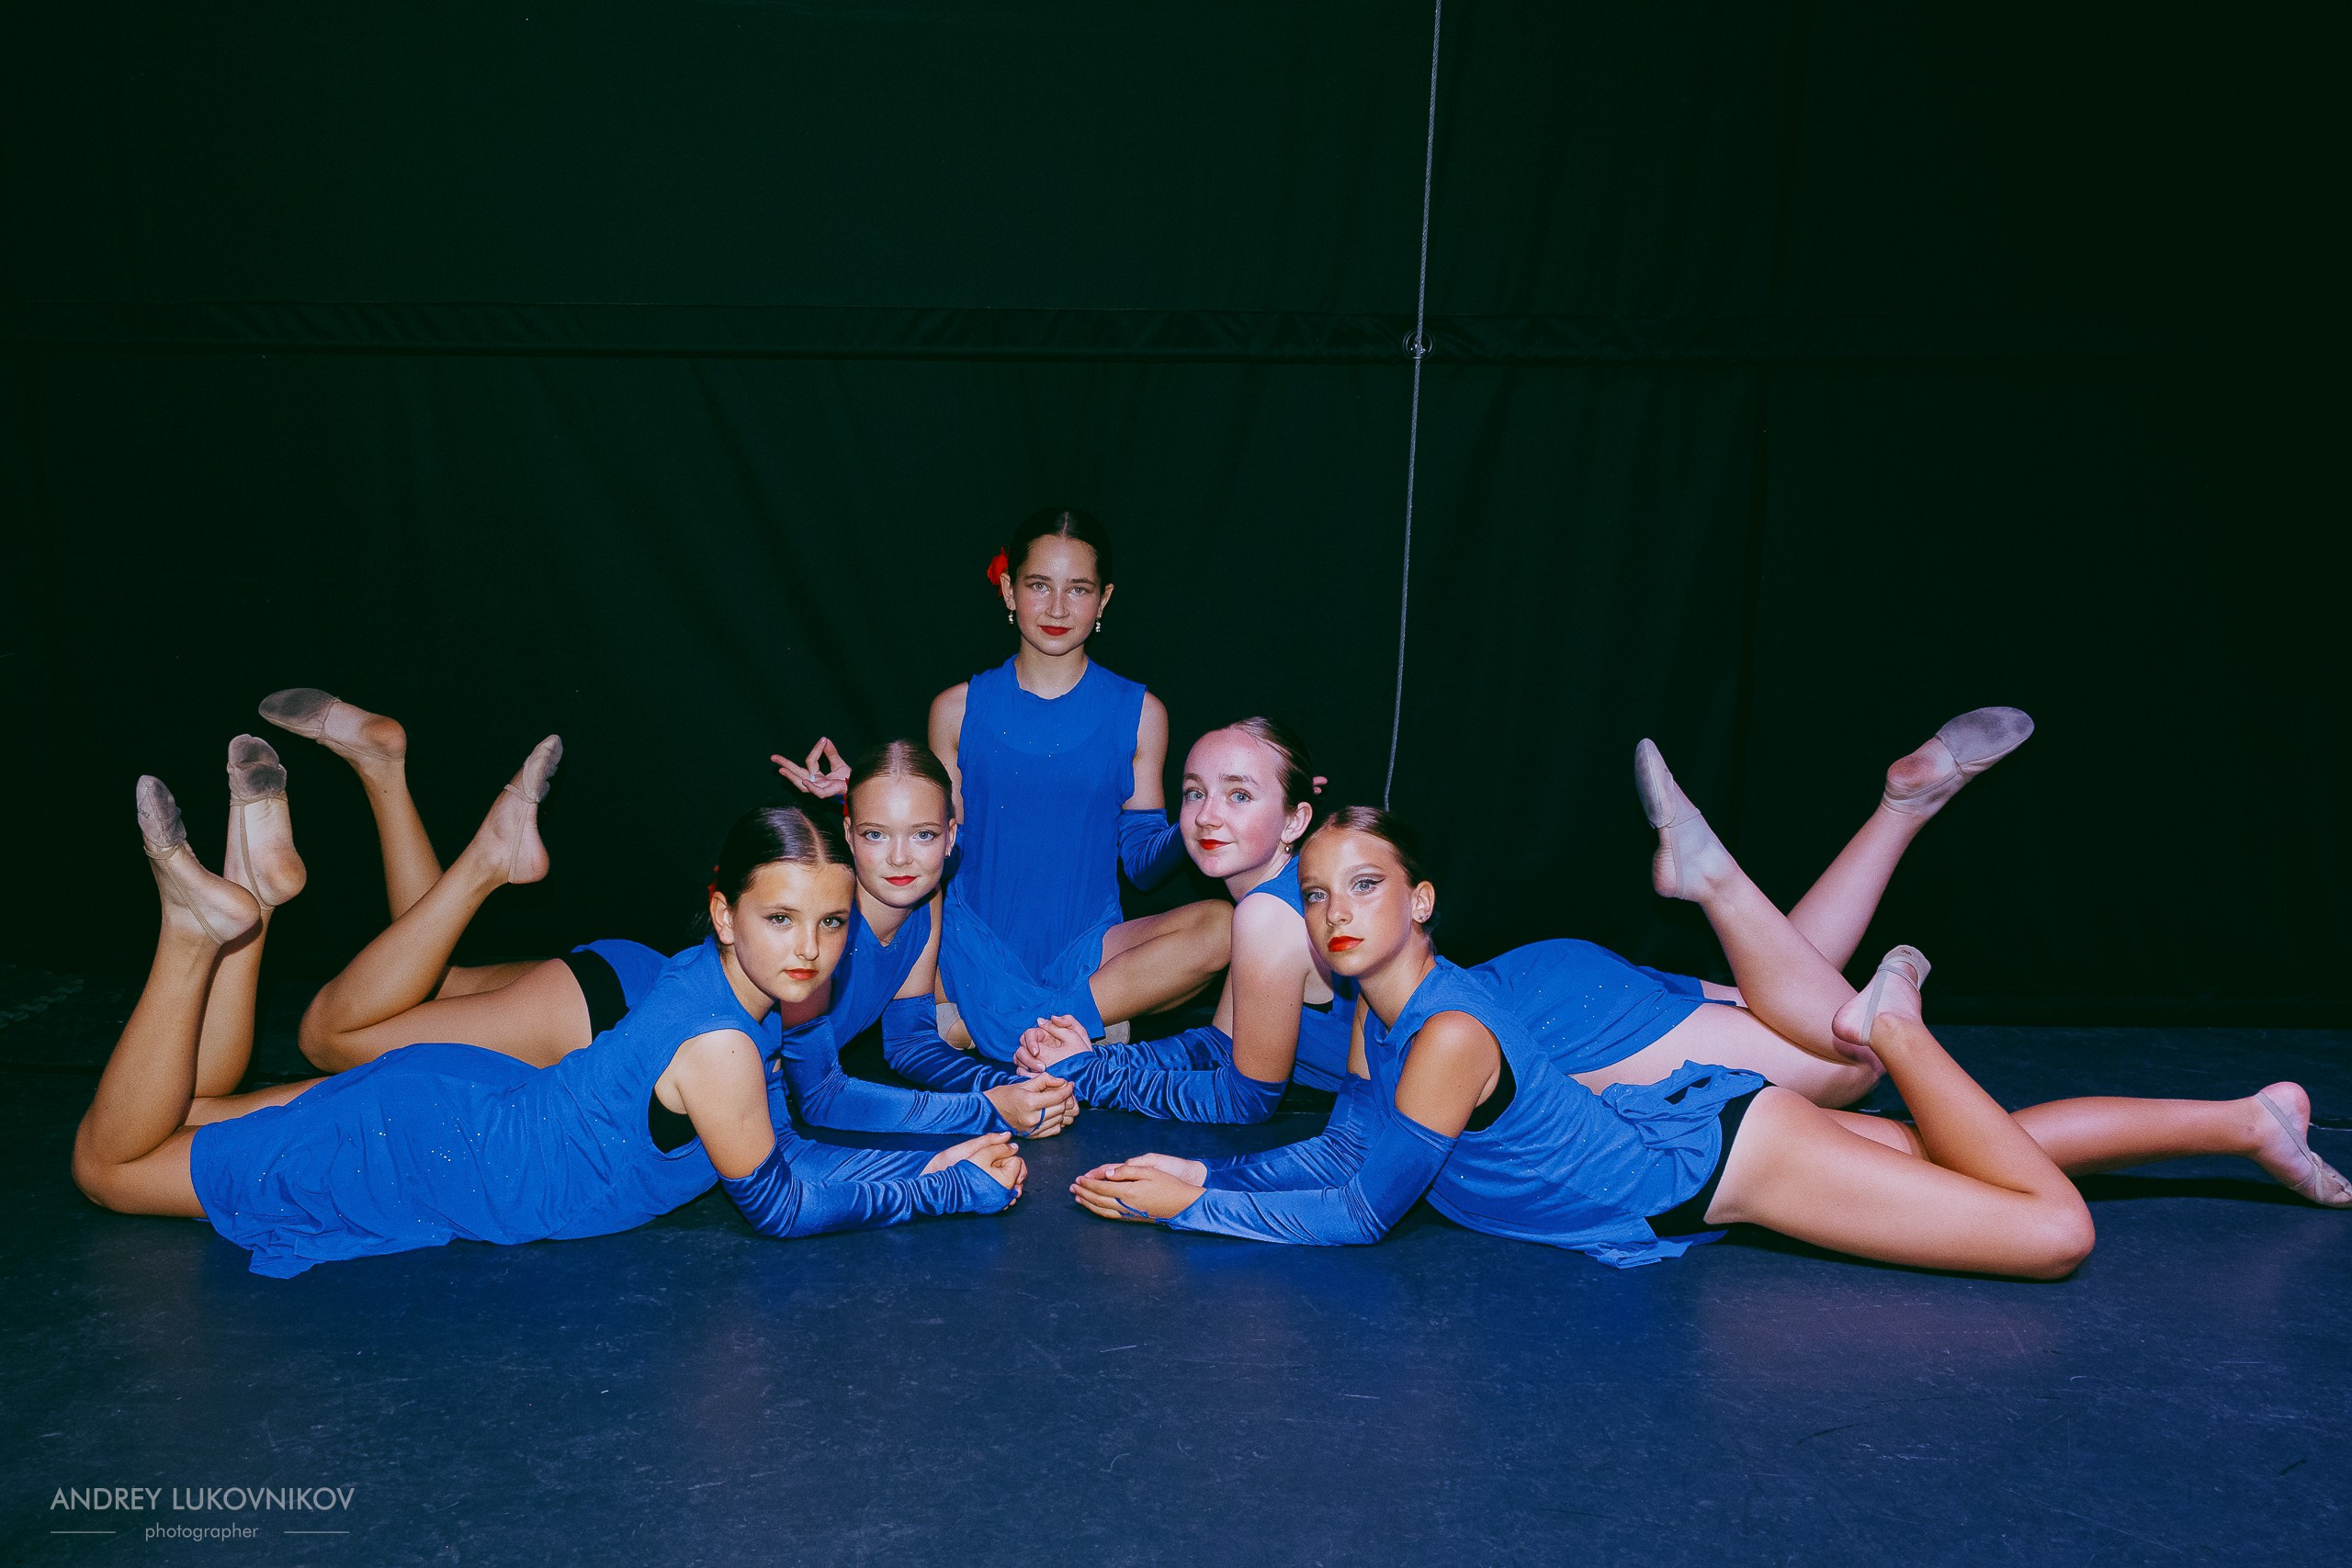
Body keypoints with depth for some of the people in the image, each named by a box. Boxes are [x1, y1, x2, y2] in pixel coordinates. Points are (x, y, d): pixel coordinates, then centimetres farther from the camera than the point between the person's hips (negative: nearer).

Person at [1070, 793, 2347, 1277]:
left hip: (1715, 1152, -8)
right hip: (1668, 1125, 8)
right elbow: (1338, 1148, 7)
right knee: (1967, 1166, 22)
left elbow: (1359, 1213, -25)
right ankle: (2246, 1120, 37)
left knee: (2052, 1233, -10)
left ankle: (1893, 1028, 12)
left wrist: (1193, 1207, -21)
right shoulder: (1372, 1014, -5)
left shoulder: (1448, 1033, -30)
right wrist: (1200, 1169, -4)